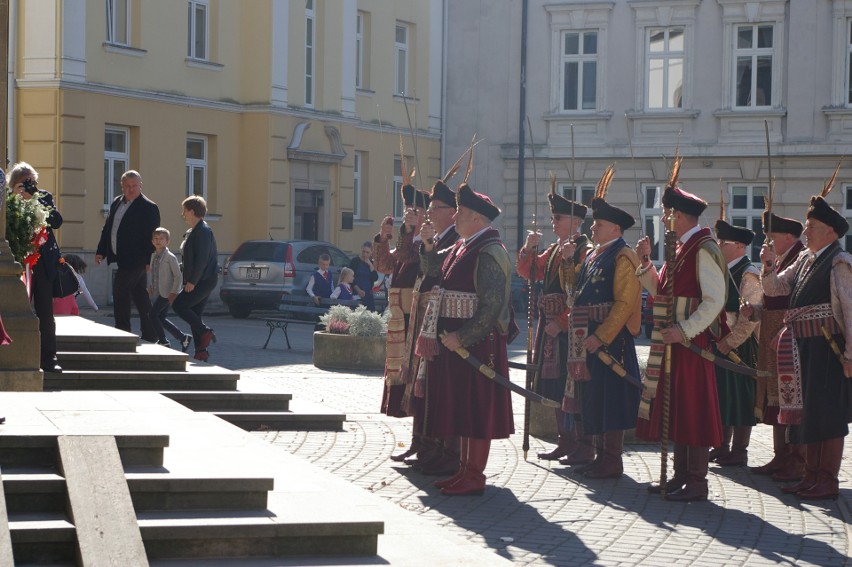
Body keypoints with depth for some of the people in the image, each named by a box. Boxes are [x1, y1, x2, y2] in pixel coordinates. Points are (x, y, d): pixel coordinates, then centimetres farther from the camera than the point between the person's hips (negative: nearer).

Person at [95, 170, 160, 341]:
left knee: (120, 291, -10)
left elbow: (152, 237, -13)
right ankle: (149, 334, 17)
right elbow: (107, 228, 20)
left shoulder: (148, 208, -10)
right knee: (140, 296, 12)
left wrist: (149, 261, -18)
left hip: (135, 260, -8)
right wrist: (101, 251, 15)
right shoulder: (116, 203, 13)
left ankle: (122, 332, -3)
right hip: (122, 258, 8)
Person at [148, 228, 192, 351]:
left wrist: (174, 293, -16)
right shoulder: (153, 256, 11)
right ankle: (183, 338, 21)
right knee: (161, 318, 10)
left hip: (167, 293, -8)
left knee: (153, 314, -12)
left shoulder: (170, 257, -11)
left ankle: (163, 341, 0)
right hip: (158, 293, 8)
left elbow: (178, 276, -12)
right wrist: (151, 286, 12)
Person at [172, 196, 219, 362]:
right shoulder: (193, 231, 18)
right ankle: (201, 351, 8)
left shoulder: (203, 231, -14)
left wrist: (192, 281, -22)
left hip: (204, 280, -10)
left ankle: (205, 332, -10)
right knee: (195, 314, 8)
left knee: (178, 305, -12)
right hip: (200, 281, 10)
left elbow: (202, 259, -22)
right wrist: (190, 280, 16)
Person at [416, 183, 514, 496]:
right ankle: (466, 468, 23)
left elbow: (492, 304, -22)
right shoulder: (463, 246, 12)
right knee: (462, 407, 15)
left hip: (476, 342, -10)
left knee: (477, 408, -3)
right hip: (456, 339, 10)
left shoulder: (489, 252, -17)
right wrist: (429, 247, 4)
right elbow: (435, 272, 20)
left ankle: (475, 477, 2)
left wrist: (461, 337, -23)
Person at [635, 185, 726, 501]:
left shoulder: (704, 250, -14)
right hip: (673, 342, 10)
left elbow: (714, 301, -20)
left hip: (691, 341, -10)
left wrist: (683, 330, -23)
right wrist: (645, 262, 10)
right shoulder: (681, 249, 16)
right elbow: (660, 290, 20)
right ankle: (681, 476, 21)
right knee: (676, 411, 13)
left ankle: (696, 483, -2)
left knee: (693, 410, -6)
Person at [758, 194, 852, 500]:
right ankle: (812, 475, 22)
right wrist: (769, 266, -2)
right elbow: (774, 288, 18)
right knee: (807, 412, 13)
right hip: (804, 348, 8)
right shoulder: (804, 260, 13)